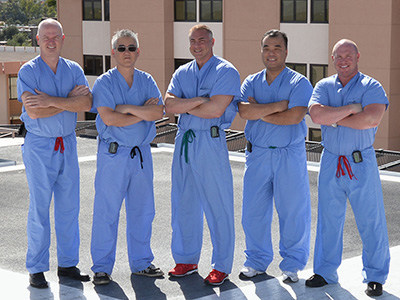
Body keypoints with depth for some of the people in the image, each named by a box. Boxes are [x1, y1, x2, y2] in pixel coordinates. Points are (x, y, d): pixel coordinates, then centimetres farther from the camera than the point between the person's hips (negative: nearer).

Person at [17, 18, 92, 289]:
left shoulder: (74, 70, 6)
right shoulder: (28, 71, -5)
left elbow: (86, 104, -10)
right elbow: (33, 111, -18)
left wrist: (51, 100, -18)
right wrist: (70, 99, -14)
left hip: (68, 144, 4)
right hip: (39, 147, -4)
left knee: (69, 207, 7)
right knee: (39, 208, -2)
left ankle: (68, 264, 18)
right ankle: (36, 268, 7)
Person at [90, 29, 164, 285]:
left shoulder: (147, 81, 8)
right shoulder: (104, 82, -4)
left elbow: (158, 112, -6)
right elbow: (109, 118, -17)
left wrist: (128, 108, -15)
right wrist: (143, 113, -11)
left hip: (142, 154, 4)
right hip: (113, 154, -4)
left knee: (142, 211, 11)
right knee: (107, 212, -1)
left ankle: (141, 262, 24)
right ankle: (102, 267, 9)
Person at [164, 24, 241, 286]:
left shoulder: (226, 72, -6)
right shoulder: (182, 73, 14)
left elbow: (215, 109, -18)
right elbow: (169, 105, -1)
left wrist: (185, 106, -5)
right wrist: (198, 101, -15)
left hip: (211, 142, -6)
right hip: (184, 140, 6)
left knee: (218, 205, -2)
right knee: (184, 203, 12)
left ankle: (222, 266, 7)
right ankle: (186, 260, 24)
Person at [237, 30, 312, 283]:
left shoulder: (299, 83, -3)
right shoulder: (252, 82, 9)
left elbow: (294, 117, -18)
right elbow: (245, 111, -10)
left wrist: (259, 112, -10)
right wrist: (280, 104, -15)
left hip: (290, 155, -3)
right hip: (257, 154, 3)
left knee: (293, 211, 1)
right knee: (253, 210, 7)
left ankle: (292, 264, 16)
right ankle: (256, 261, 23)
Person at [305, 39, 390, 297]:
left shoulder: (371, 87, -3)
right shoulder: (324, 87, 7)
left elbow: (372, 119, -21)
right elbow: (316, 115, -12)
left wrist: (333, 117, -14)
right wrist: (351, 109, -15)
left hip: (361, 163, -3)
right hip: (330, 162, 3)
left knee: (371, 221, 1)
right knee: (328, 220, 10)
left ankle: (375, 276, 14)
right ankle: (326, 271, 22)